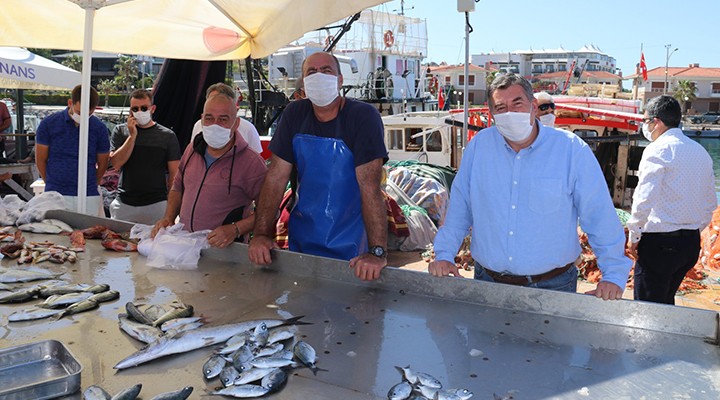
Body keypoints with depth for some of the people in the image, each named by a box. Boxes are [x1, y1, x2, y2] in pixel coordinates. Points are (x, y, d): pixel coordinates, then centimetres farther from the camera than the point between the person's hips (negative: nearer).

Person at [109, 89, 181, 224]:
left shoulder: (168, 136, 2)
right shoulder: (120, 131, 8)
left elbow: (173, 174, 2)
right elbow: (116, 164, -4)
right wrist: (132, 135, -9)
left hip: (156, 204, -2)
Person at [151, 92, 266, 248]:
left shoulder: (251, 162, -12)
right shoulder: (192, 150, 9)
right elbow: (177, 187, 25)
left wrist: (235, 229, -21)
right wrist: (168, 218, 10)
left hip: (222, 248, -5)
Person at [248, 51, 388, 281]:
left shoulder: (363, 116, -14)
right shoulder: (294, 114, -1)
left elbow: (370, 186, -24)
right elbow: (276, 178, -4)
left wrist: (377, 252, -31)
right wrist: (262, 234, -12)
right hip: (301, 241, 4)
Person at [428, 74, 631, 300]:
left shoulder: (572, 150, -7)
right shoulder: (479, 146, 0)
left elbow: (601, 217, -5)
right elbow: (459, 207, 7)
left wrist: (614, 275, -6)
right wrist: (444, 255, 3)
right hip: (488, 281, 2)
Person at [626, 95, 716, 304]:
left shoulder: (658, 149, -12)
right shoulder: (701, 151, 12)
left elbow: (644, 199, -19)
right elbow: (710, 203, 17)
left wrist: (633, 236, -9)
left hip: (659, 241, -8)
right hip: (692, 242, 8)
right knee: (666, 301, 22)